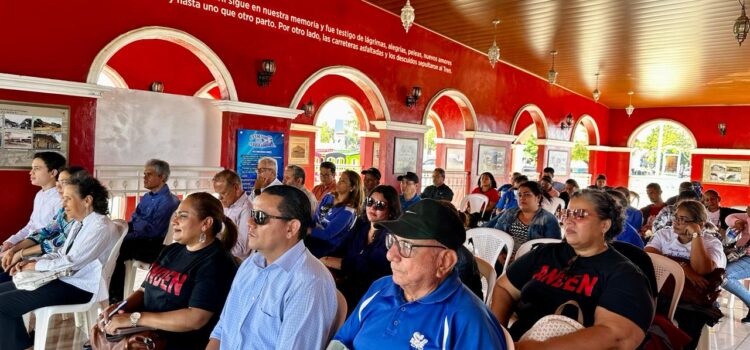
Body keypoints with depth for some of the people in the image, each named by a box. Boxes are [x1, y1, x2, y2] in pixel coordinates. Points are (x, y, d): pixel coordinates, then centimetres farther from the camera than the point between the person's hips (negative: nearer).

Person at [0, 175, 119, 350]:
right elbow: (62, 254, 17)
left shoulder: (101, 227, -20)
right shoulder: (80, 223, 12)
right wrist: (32, 261, 1)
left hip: (80, 288, -10)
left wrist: (37, 266, -9)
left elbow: (71, 262, -23)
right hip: (64, 279, 10)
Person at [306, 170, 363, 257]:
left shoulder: (347, 211, -14)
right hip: (313, 237, 6)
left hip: (327, 246, -6)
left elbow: (327, 234, -19)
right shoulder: (328, 197, 7)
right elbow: (314, 218, 8)